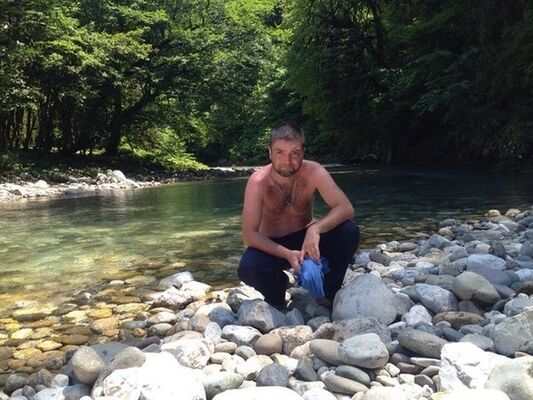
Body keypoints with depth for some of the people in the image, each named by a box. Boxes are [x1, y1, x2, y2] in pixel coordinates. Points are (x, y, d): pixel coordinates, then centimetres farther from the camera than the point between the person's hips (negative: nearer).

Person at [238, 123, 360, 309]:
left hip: (306, 239, 2)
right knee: (247, 269, -34)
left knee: (349, 231, -25)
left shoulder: (313, 172, -19)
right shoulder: (258, 181, -24)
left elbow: (346, 208, -23)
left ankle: (331, 291, 0)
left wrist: (315, 228, -41)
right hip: (272, 246, -1)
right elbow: (249, 234, -25)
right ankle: (276, 288, 4)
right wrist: (287, 254, -38)